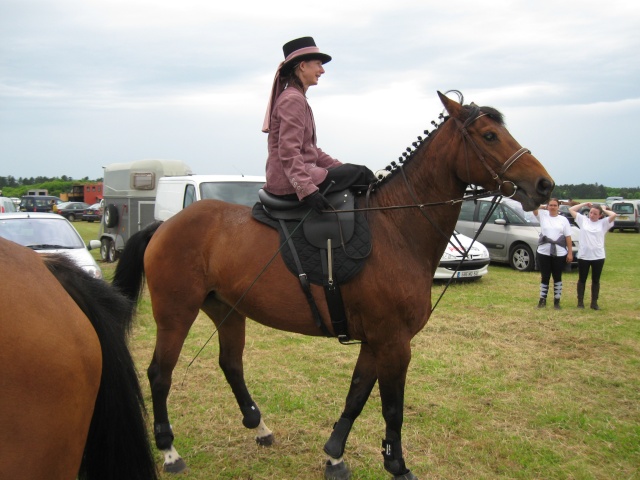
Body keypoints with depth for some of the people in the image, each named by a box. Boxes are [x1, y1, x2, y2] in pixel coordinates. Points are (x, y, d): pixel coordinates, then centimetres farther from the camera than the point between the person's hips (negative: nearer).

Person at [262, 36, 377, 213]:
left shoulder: (296, 98, 20)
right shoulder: (293, 99, -13)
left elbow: (310, 150, 22)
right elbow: (288, 152, -23)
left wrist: (341, 167, 14)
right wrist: (307, 190, -31)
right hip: (290, 183, -11)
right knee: (361, 173, -9)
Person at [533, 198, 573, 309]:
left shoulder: (563, 220, 3)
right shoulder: (543, 216, 4)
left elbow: (568, 237, 1)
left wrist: (570, 253, -4)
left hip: (559, 254, 0)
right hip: (544, 252, 0)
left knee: (557, 277, 9)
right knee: (544, 277, 7)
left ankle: (557, 300, 16)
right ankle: (542, 299, 17)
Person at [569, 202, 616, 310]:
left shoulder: (603, 223, 2)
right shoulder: (583, 220, 5)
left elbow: (614, 215, -14)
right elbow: (571, 210, 6)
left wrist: (604, 209, 3)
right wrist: (585, 204, 6)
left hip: (598, 256, 0)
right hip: (583, 256, 0)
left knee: (596, 280, 10)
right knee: (582, 279, 9)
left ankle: (594, 302, 19)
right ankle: (580, 302, 17)